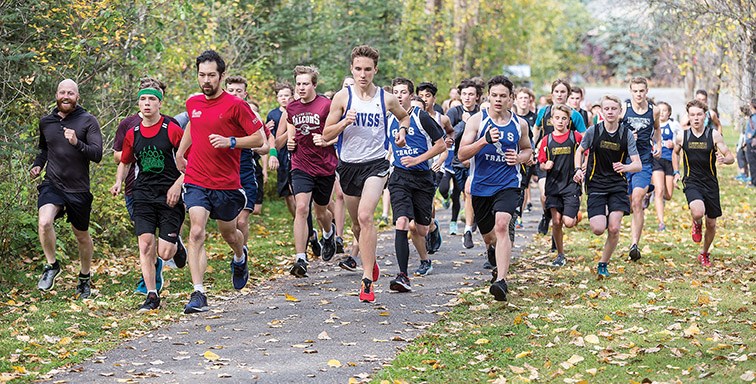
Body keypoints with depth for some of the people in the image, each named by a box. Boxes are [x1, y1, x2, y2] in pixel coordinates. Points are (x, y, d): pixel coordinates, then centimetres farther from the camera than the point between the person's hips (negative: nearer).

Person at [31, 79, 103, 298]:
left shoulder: (88, 121, -6)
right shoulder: (46, 122, 6)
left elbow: (97, 155, -15)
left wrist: (77, 143, -30)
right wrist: (37, 165, 6)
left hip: (78, 188, -1)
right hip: (52, 184, 1)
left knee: (82, 236, 13)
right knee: (44, 222, -26)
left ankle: (85, 278, 36)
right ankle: (51, 265, -3)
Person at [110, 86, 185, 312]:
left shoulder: (172, 130, -6)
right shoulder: (132, 134, 6)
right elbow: (125, 162, 22)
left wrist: (177, 185, -11)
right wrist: (119, 182, 4)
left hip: (169, 196, -3)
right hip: (143, 195, 3)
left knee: (165, 253, -5)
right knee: (145, 246, -9)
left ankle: (177, 243, 32)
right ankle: (152, 296, 0)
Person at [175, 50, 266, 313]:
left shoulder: (235, 105, -10)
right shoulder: (193, 103, 6)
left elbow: (260, 138, -7)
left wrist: (230, 141, -20)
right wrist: (180, 152, 30)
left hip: (227, 184, -2)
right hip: (196, 181, 2)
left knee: (228, 233, 17)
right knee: (196, 233, -15)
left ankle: (240, 258, 54)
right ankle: (198, 294, -17)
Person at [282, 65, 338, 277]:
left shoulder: (326, 105, -9)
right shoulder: (291, 108, 5)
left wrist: (326, 141, -22)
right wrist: (290, 142, 0)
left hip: (325, 166, -2)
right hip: (301, 166, 2)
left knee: (320, 211, 14)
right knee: (301, 208, -17)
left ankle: (329, 233, 52)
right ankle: (300, 260, -20)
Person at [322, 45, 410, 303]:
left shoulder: (386, 99, 0)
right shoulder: (342, 97, -2)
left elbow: (404, 116, 23)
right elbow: (326, 135, -1)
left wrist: (402, 129, 2)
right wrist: (345, 122, -18)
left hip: (375, 164, -2)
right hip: (348, 165, 2)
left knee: (365, 216, -22)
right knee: (357, 222, 15)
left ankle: (367, 279, -23)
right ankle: (368, 258, 45)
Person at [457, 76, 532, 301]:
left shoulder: (520, 124, 3)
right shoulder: (477, 120, -5)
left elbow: (527, 149, 21)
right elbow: (462, 154, -11)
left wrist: (519, 158, -3)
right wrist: (485, 140, -27)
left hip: (508, 184, -1)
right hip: (481, 186, 1)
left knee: (501, 225, -25)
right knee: (488, 234, 16)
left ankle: (501, 280, -31)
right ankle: (493, 249, 56)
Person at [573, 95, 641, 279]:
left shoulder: (626, 134, -4)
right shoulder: (594, 131, -5)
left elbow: (638, 165, -7)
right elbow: (580, 150, 13)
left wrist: (625, 167, -29)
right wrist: (578, 170, -3)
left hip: (618, 185, 1)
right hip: (596, 184, 0)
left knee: (614, 229, -10)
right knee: (598, 229, -13)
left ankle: (603, 264, 11)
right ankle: (602, 217, 25)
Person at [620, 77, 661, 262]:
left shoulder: (654, 111, 3)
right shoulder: (623, 108, -4)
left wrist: (658, 145, 8)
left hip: (644, 162, -1)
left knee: (636, 202, -14)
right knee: (627, 204, 8)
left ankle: (635, 244, -15)